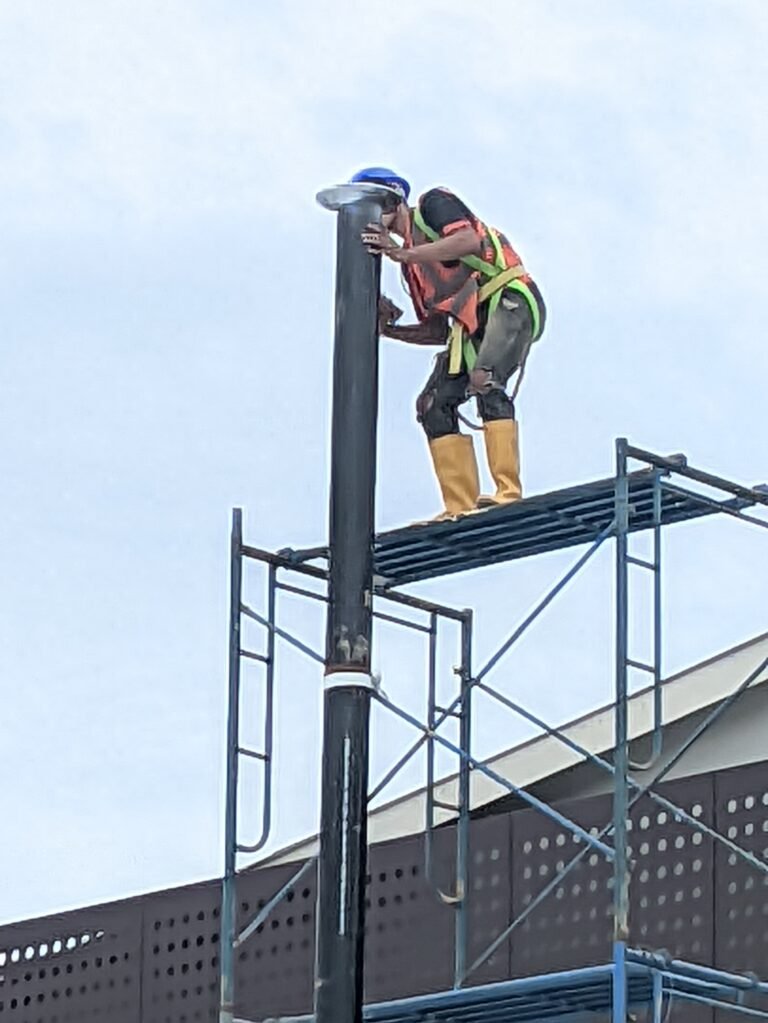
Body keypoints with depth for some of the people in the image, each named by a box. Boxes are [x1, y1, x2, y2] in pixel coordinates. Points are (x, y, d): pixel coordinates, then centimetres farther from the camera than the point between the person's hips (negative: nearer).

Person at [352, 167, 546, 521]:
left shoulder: (433, 203, 2)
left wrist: (401, 254, -21)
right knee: (434, 405, -1)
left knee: (484, 379, -30)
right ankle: (461, 508, -5)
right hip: (471, 324, 9)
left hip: (509, 298, -9)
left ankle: (508, 491, -35)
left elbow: (470, 240, -20)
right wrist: (390, 328, 5)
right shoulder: (410, 261, 23)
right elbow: (437, 331, 22)